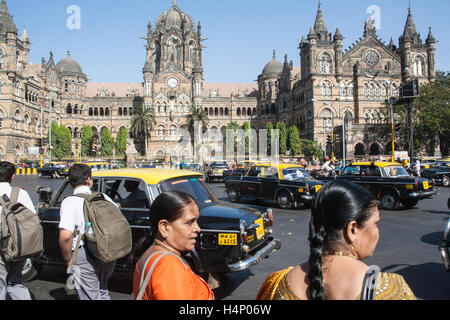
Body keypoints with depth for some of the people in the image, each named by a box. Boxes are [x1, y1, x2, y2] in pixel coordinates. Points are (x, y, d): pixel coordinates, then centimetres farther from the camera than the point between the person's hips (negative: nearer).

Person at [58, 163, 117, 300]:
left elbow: (65, 236, -23)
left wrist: (68, 260, -8)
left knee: (90, 296, 9)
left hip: (85, 257, -5)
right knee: (102, 292, 27)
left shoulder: (69, 202, -11)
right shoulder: (103, 197, 3)